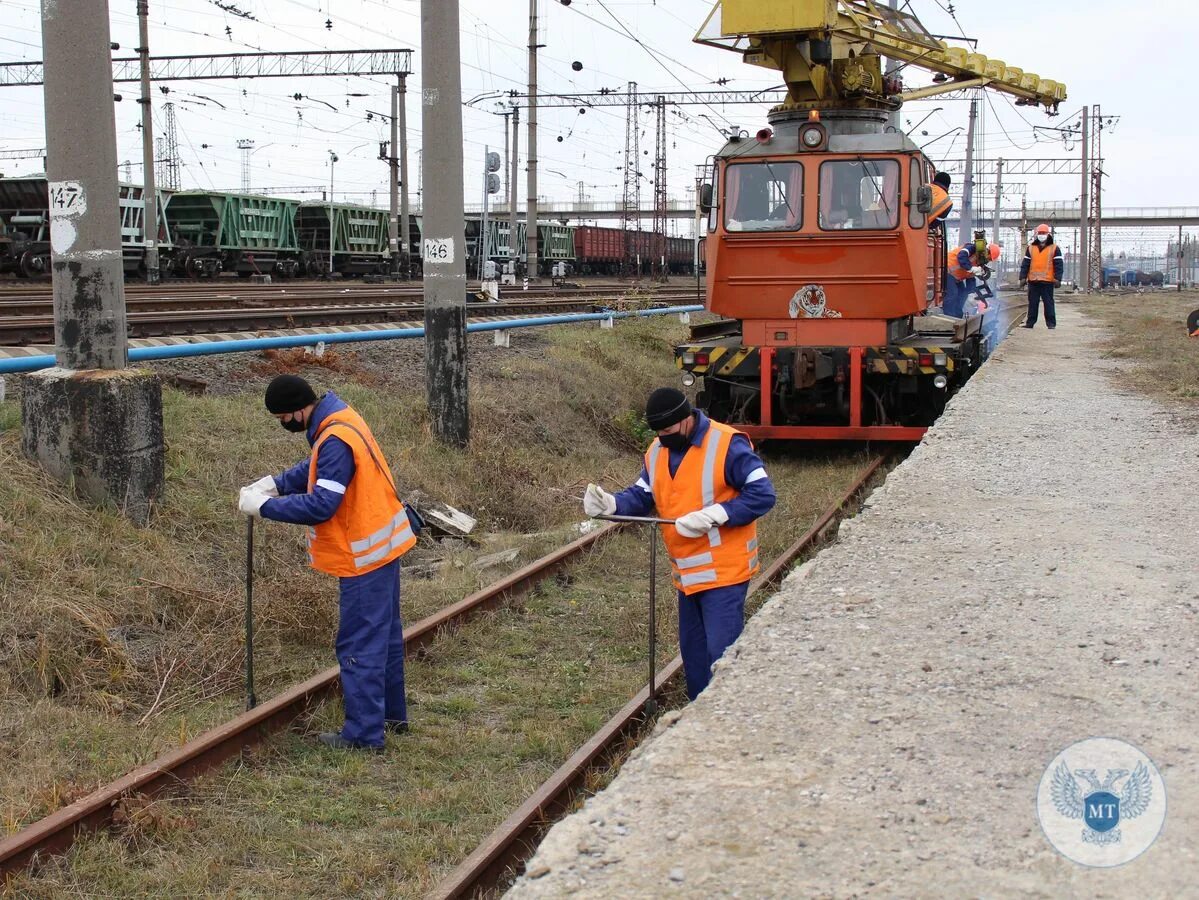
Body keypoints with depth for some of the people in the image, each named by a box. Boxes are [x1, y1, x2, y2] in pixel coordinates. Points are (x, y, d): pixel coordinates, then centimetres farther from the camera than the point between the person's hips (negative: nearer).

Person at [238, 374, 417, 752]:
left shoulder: (336, 441, -26)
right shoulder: (338, 419, 5)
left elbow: (320, 505, -28)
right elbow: (315, 469, 18)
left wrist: (265, 505, -20)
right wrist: (276, 483, 4)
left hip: (364, 555, -10)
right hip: (382, 543, 10)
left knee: (360, 644, -2)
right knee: (384, 634, 20)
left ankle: (364, 734, 4)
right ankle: (391, 714, 32)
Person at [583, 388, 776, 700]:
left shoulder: (727, 445, -16)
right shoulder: (657, 452, 7)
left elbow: (762, 494, -19)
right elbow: (641, 496, 8)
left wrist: (713, 515, -28)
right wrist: (611, 504, -14)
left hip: (723, 571, -8)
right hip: (688, 573, 8)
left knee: (721, 655, -11)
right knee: (693, 654, 17)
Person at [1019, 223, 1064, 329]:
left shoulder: (1054, 248, 4)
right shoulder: (1031, 248, 12)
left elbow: (1059, 264, 0)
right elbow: (1025, 264, 11)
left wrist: (1057, 278, -9)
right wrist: (1023, 277, 4)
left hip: (1047, 281, -3)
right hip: (1033, 281, 3)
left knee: (1048, 302, -1)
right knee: (1033, 303, 7)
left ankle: (1051, 322, 2)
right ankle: (1030, 322, 11)